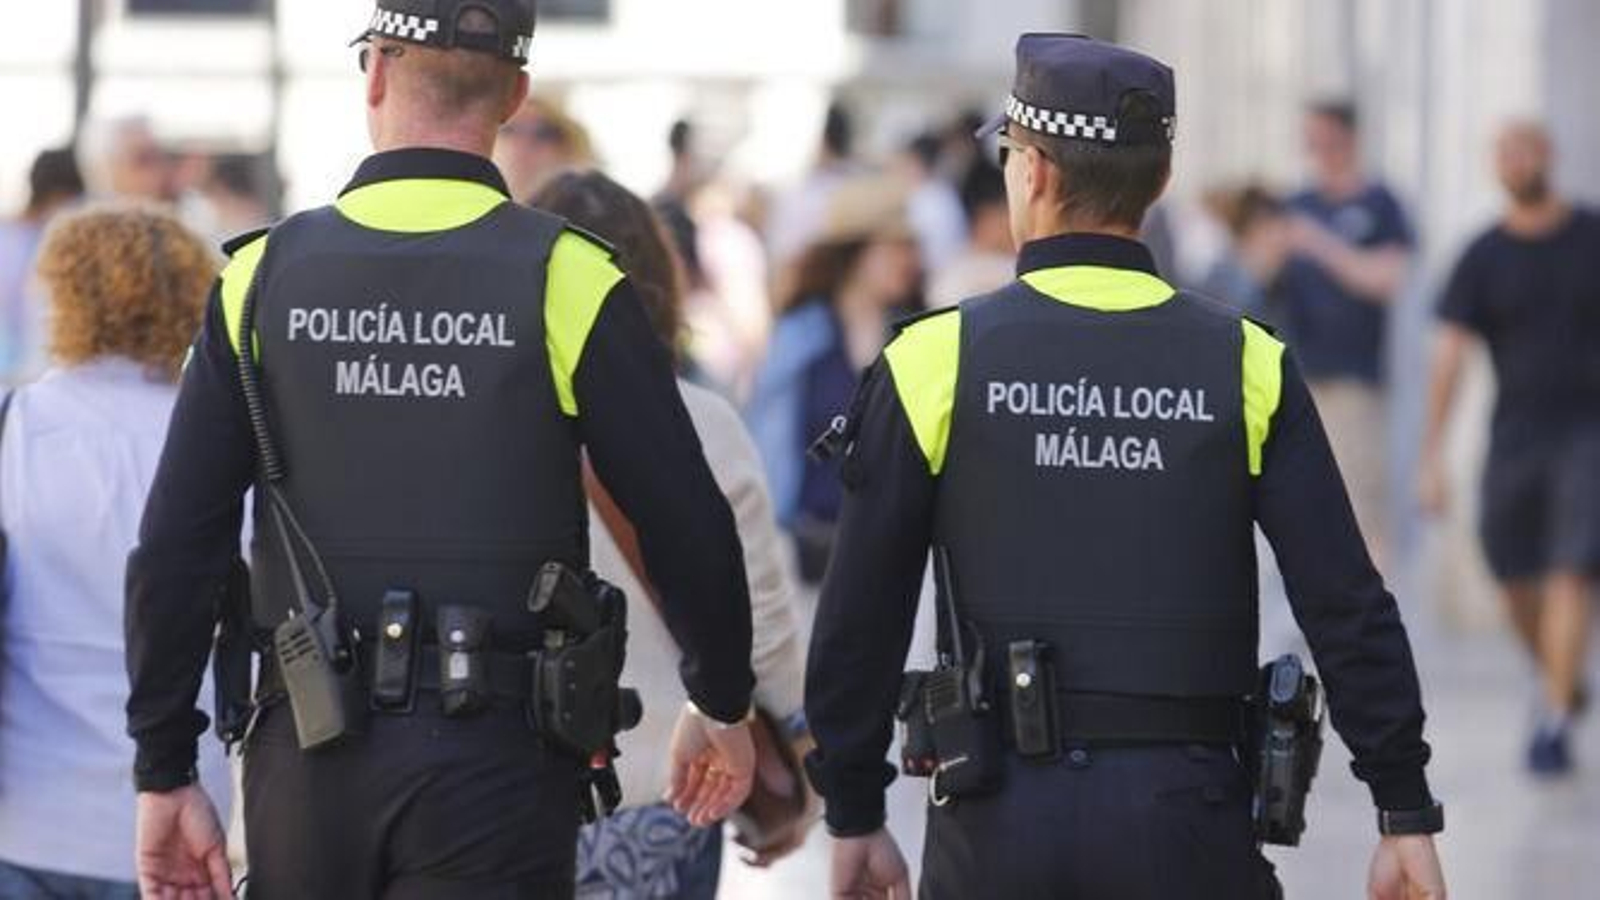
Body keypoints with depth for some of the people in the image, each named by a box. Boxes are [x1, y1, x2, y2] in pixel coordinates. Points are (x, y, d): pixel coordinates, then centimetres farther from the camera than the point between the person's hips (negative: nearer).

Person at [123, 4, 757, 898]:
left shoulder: (266, 274, 2)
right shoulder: (567, 280, -5)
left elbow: (176, 550, 0)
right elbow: (688, 529, -3)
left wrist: (166, 773, 6)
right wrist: (723, 705, 14)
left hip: (308, 759, 2)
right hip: (496, 758, -2)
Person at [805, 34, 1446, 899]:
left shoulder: (936, 359, -2)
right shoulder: (1245, 366, 1)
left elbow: (859, 618, 0)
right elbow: (1349, 609, -2)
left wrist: (854, 817, 10)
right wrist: (1406, 814, 3)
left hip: (1001, 823, 0)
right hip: (1189, 816, 1)